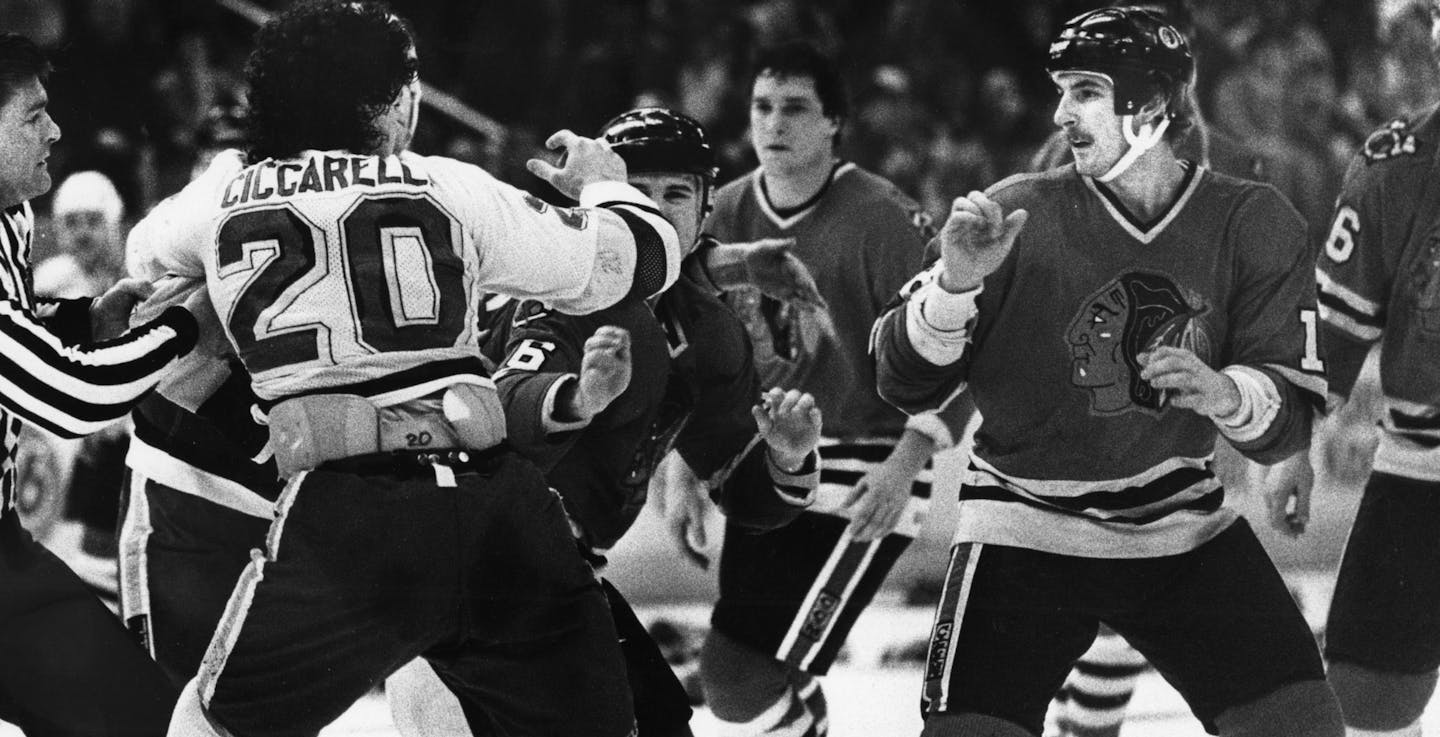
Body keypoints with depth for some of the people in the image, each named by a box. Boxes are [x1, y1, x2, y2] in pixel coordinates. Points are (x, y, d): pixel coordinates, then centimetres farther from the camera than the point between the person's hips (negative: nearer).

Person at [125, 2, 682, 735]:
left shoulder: (222, 199, 12)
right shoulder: (447, 187, 9)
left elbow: (146, 252, 36)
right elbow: (641, 259, 16)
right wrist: (605, 185, 37)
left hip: (341, 516, -1)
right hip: (495, 506, 1)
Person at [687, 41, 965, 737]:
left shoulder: (882, 219, -15)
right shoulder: (728, 215, 4)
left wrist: (905, 464, -22)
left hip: (864, 479, -7)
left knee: (743, 672, -17)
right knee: (736, 669, 10)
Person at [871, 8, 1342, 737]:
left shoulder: (1253, 224, -6)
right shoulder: (1020, 213, -10)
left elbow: (1293, 409, -8)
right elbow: (905, 384, -9)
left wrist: (1226, 395, -29)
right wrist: (953, 287, -28)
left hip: (1185, 527, 2)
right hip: (1026, 532, -2)